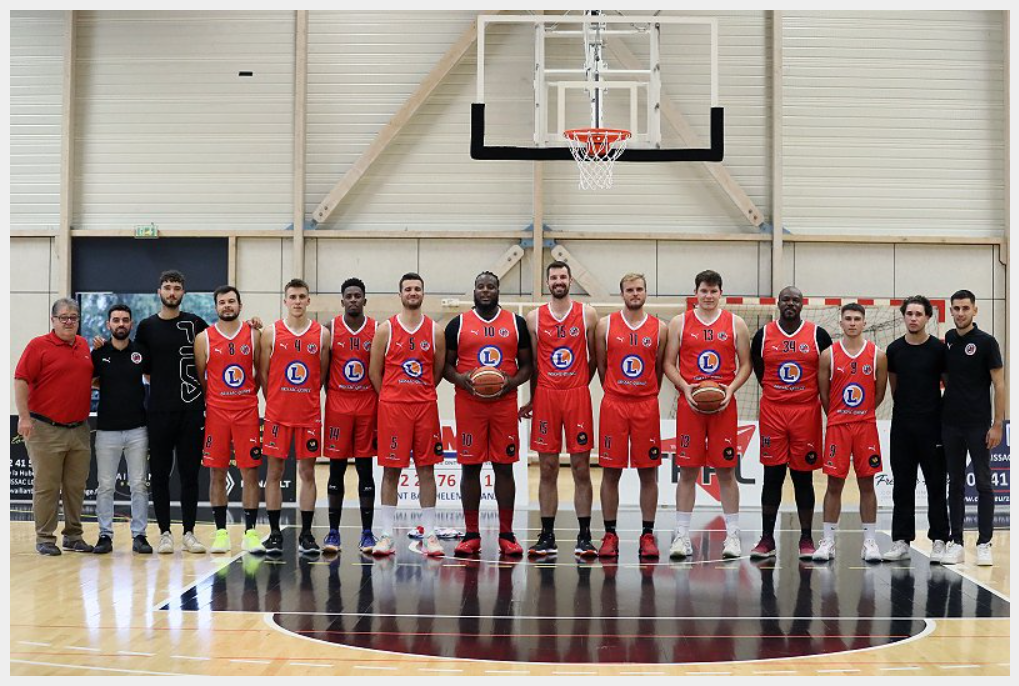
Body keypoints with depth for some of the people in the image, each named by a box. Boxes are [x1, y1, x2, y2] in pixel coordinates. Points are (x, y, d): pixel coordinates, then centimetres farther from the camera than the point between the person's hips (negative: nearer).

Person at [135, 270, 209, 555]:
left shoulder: (195, 324, 5)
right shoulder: (147, 327, 7)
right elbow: (141, 368, 12)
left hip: (192, 409, 0)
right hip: (159, 410, 1)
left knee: (189, 473, 4)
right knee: (160, 473, 4)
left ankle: (189, 532, 11)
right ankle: (165, 533, 12)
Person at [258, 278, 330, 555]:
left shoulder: (322, 334, 4)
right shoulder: (271, 333, 1)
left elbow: (323, 375, 9)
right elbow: (263, 374, 5)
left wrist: (307, 399, 6)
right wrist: (274, 403, 3)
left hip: (309, 415, 1)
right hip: (277, 414, -1)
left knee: (307, 473, 4)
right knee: (274, 472, 2)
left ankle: (306, 535, 10)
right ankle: (274, 533, 10)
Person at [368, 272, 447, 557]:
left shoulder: (435, 331, 5)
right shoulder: (385, 329, 1)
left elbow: (438, 371, 12)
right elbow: (374, 371, 4)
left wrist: (421, 393, 10)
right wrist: (389, 399, 4)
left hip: (425, 406, 2)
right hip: (391, 406, -1)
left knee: (426, 469, 3)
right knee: (391, 470, 2)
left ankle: (429, 535, 8)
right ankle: (386, 535, 7)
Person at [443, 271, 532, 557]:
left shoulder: (516, 323, 7)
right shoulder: (458, 324, 6)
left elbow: (527, 364, 9)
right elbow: (446, 364, 8)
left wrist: (512, 382, -10)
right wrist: (460, 379, -12)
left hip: (505, 403, 0)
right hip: (468, 404, 0)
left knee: (504, 467, 2)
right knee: (470, 467, 2)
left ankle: (506, 535, 9)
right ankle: (471, 535, 10)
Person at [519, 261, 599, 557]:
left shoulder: (587, 314, 4)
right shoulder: (534, 317, 7)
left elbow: (594, 358, 8)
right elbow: (533, 362, 10)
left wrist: (580, 386, 5)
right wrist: (532, 399, 8)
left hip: (578, 395, -1)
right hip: (545, 396, 1)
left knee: (581, 468, 0)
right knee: (547, 469, 3)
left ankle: (584, 537, 5)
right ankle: (547, 537, 9)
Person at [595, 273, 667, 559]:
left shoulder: (659, 328, 5)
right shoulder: (606, 325, 3)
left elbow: (659, 369, 11)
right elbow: (601, 366, 9)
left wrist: (649, 395, 10)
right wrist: (615, 391, 9)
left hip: (647, 405, 1)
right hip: (613, 404, -1)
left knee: (648, 473, 3)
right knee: (610, 472, 2)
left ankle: (647, 535, 10)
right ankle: (610, 535, 10)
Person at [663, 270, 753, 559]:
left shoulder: (736, 324, 6)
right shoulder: (679, 323, 6)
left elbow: (745, 364, 7)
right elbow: (669, 363, 5)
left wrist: (731, 389, -9)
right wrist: (685, 388, -10)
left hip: (724, 404, 0)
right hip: (689, 404, 0)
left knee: (726, 470, 3)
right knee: (688, 470, 2)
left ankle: (732, 535, 10)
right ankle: (682, 535, 8)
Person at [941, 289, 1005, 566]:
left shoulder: (986, 342, -6)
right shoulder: (948, 340, 8)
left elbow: (999, 384, -7)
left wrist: (998, 424, -12)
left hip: (978, 425, -4)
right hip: (951, 424, 4)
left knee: (983, 483, 0)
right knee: (955, 483, 7)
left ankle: (984, 544, 5)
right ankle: (956, 542, 11)